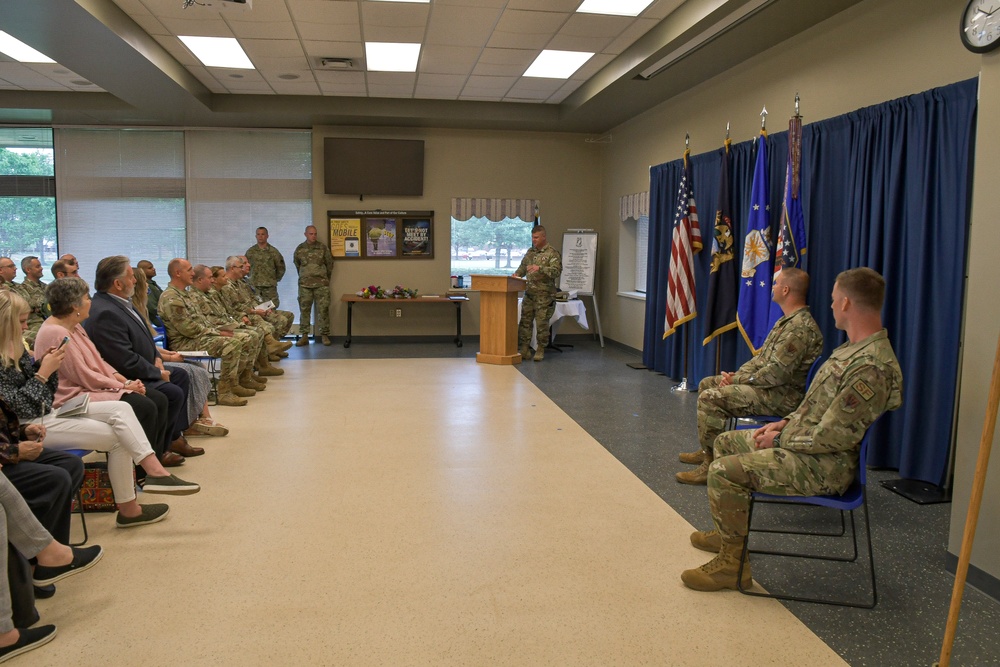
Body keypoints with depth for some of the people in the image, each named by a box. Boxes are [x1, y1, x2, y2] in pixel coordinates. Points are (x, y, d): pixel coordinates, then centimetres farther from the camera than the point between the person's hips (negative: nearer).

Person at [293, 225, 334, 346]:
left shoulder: (323, 248, 2)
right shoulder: (300, 249, 5)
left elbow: (330, 263, 10)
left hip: (321, 284, -1)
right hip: (305, 284, 1)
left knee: (323, 309, -2)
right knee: (304, 310, 2)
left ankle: (324, 335, 4)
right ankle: (304, 336, 7)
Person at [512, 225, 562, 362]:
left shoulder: (552, 253, -7)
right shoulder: (530, 252, 13)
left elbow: (556, 271, -18)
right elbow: (522, 267, 21)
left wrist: (540, 268, -30)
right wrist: (517, 274, 0)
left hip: (544, 295, -6)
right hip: (529, 294, 6)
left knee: (542, 323, 0)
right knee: (525, 321, 5)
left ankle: (541, 350, 11)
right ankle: (523, 348, 12)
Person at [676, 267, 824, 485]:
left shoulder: (800, 327, -22)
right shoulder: (787, 321, 13)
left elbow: (777, 373, -25)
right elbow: (762, 356, 17)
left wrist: (738, 380, -14)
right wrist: (736, 375, 2)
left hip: (782, 396, -11)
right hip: (769, 384, 11)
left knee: (711, 397, -23)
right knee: (707, 384, 15)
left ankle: (711, 464, -15)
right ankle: (707, 450, 20)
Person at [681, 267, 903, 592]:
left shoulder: (871, 367, -27)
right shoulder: (855, 347, 9)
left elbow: (831, 436, -26)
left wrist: (780, 439, -13)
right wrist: (786, 422, 8)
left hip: (825, 465, -11)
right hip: (800, 439, 11)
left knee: (724, 471, -22)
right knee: (726, 442, 20)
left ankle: (732, 564, -6)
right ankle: (727, 533, 31)